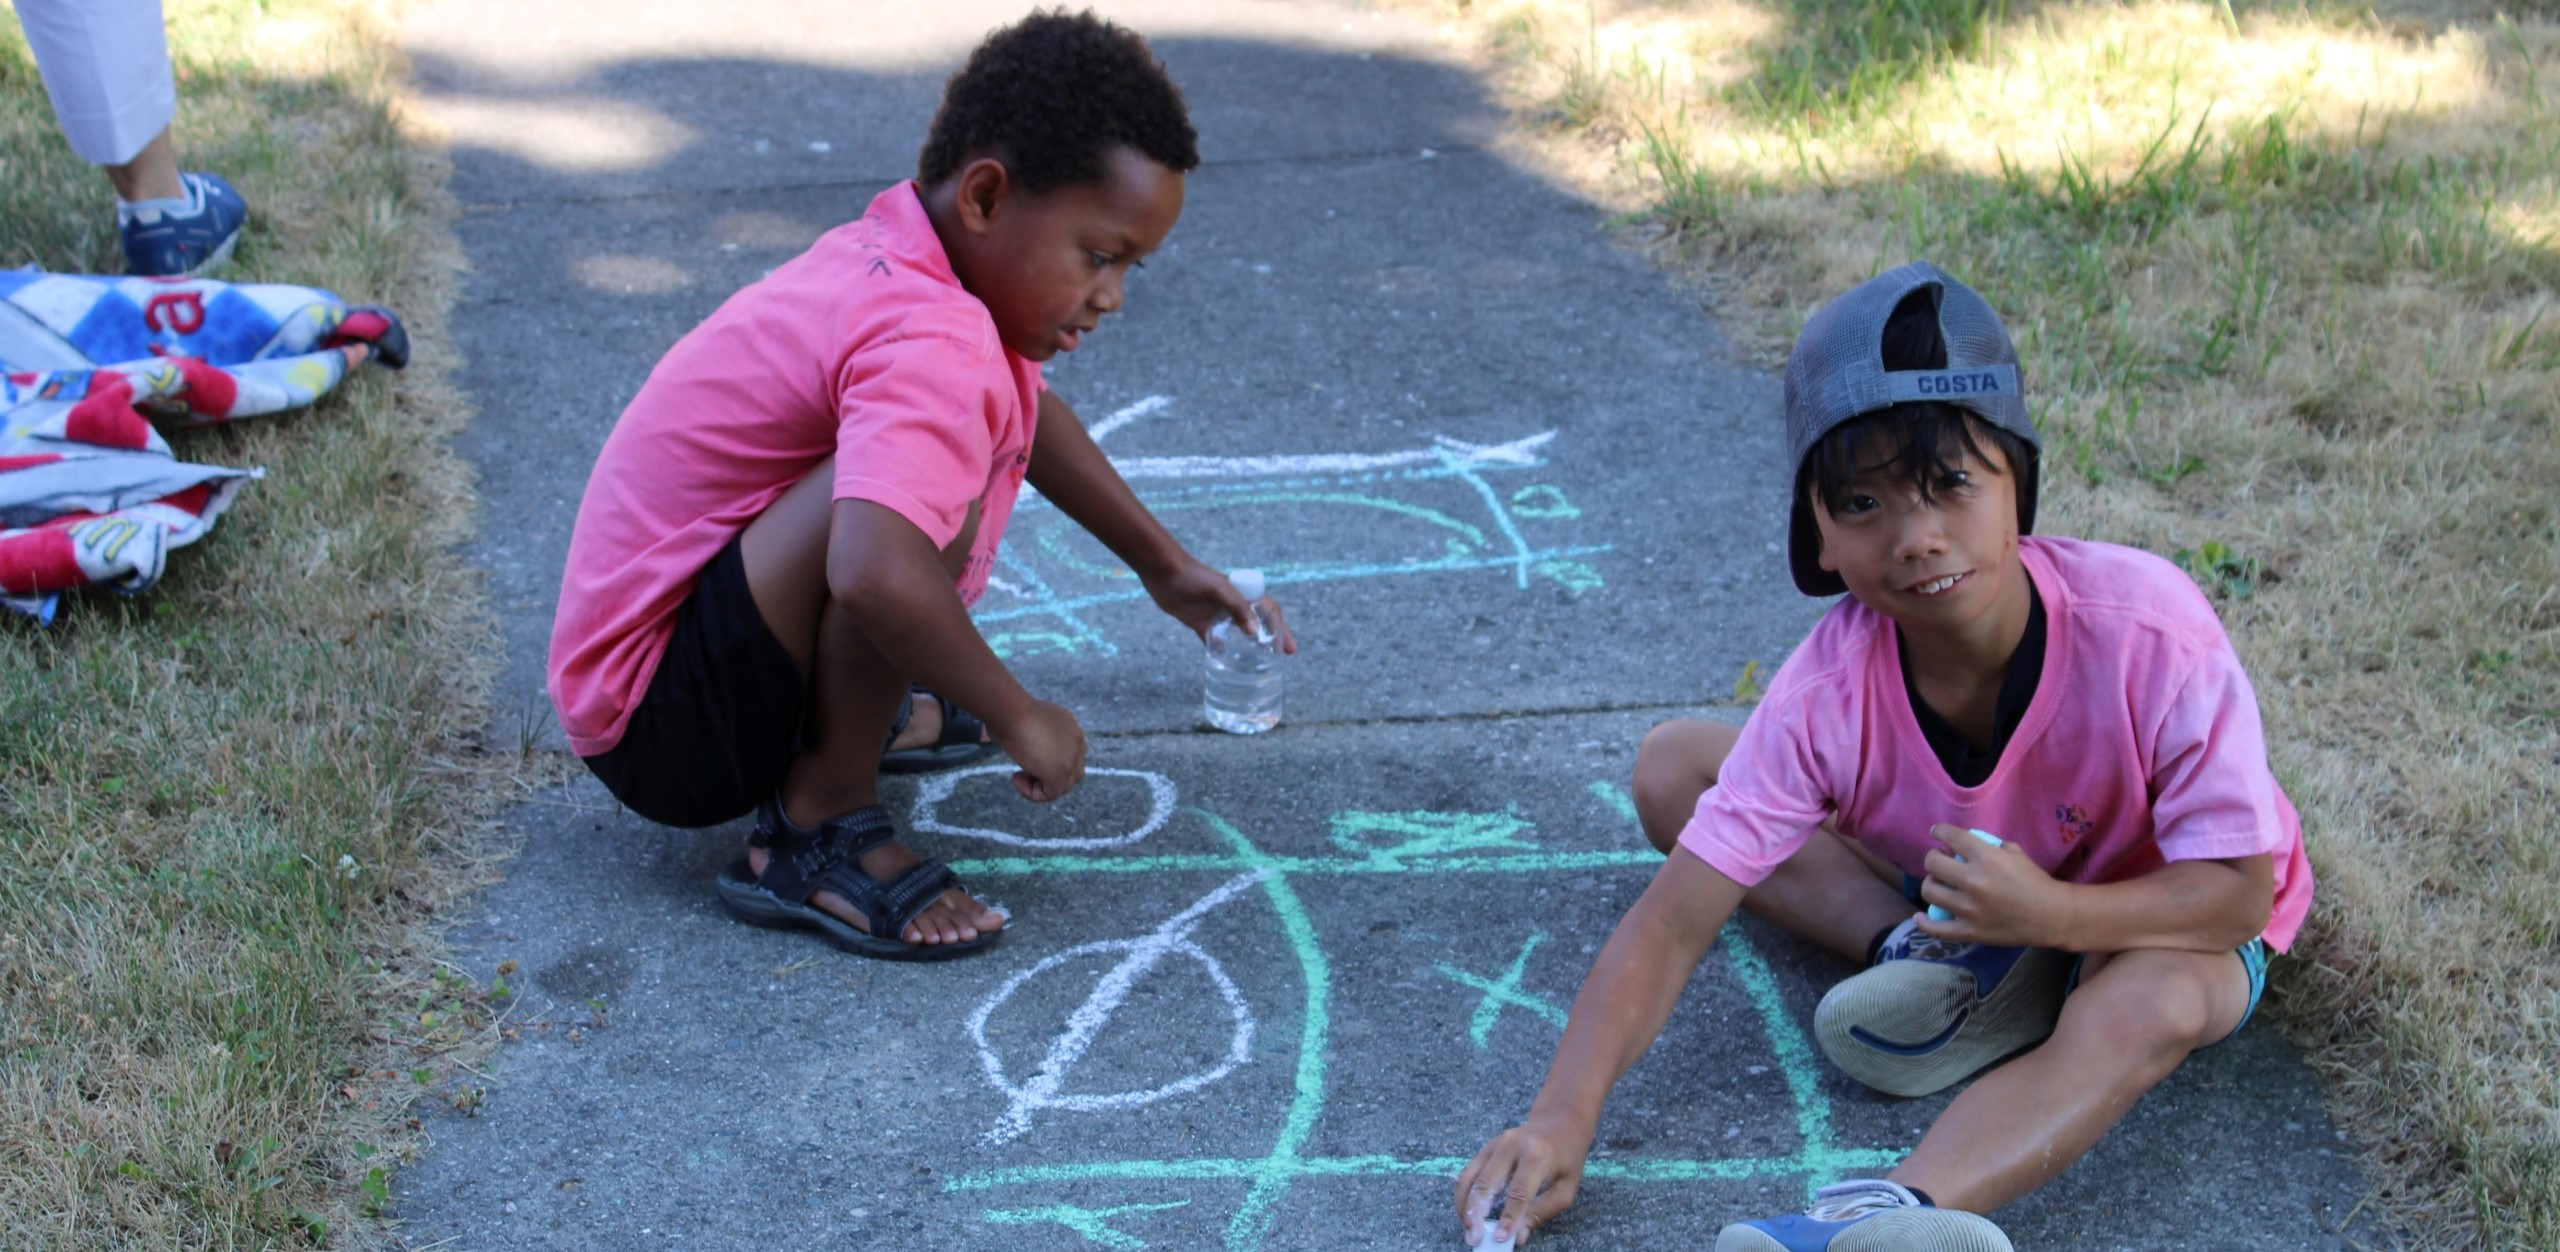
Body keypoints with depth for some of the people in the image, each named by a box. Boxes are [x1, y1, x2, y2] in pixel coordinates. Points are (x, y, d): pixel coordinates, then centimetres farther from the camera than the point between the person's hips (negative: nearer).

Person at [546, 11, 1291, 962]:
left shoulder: (894, 261, 2)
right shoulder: (931, 343, -28)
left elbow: (1026, 416, 25)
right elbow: (874, 575, -47)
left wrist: (1163, 567, 26)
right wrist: (1018, 720, -31)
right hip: (656, 729, -10)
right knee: (934, 481, -34)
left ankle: (846, 712, 16)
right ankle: (819, 829, -19)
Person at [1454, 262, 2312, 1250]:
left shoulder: (2150, 634, -34)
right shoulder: (1829, 691, -27)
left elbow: (2240, 890, -27)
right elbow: (1674, 921, -28)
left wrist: (2047, 913, -45)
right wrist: (1562, 1119, -42)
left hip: (2157, 911, -4)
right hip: (1954, 875, 4)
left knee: (2153, 1006, -41)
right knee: (1672, 765, -8)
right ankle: (1953, 974, -20)